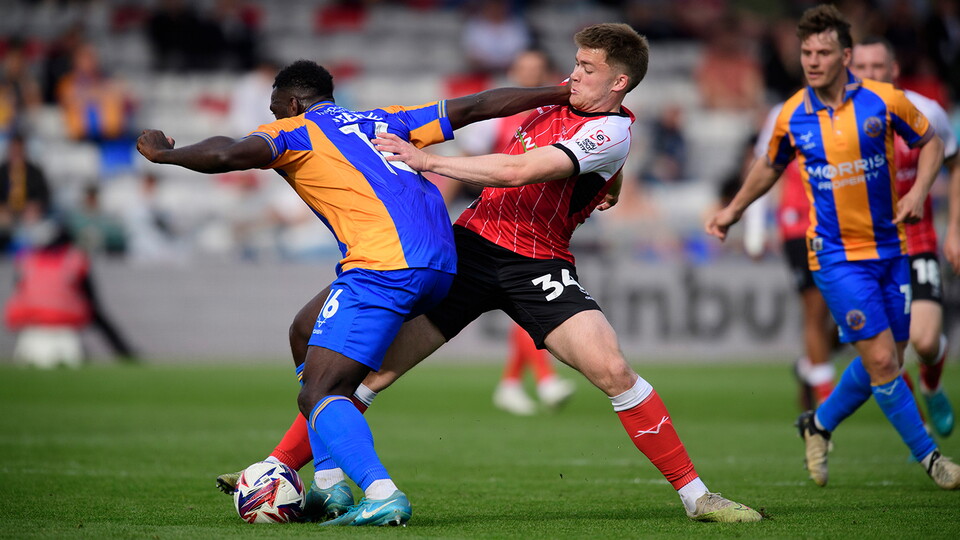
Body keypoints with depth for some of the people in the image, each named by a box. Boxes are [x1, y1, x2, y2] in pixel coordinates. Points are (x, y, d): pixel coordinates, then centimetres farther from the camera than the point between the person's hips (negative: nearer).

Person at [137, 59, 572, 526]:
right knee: (306, 330, 25)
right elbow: (476, 106, 26)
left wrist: (162, 153, 6)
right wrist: (559, 94, 31)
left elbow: (231, 155, -10)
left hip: (384, 264, -8)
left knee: (317, 396, -9)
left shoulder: (294, 131, 9)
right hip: (440, 264, 8)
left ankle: (382, 493, -34)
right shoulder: (383, 120, 28)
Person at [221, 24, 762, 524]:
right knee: (377, 362, -7)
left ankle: (696, 495, -9)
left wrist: (428, 161, -19)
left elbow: (520, 170, -22)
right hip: (470, 241, 5)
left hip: (538, 265, -5)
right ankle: (323, 480, 0)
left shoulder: (611, 132, -12)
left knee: (613, 370, -20)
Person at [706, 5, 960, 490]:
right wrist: (733, 211, 13)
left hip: (889, 247, 2)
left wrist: (918, 191, -8)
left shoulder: (884, 100, -7)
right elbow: (770, 167, 16)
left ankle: (820, 423, 33)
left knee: (889, 358, 9)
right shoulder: (791, 116, -5)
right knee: (881, 359, -11)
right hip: (836, 255, -2)